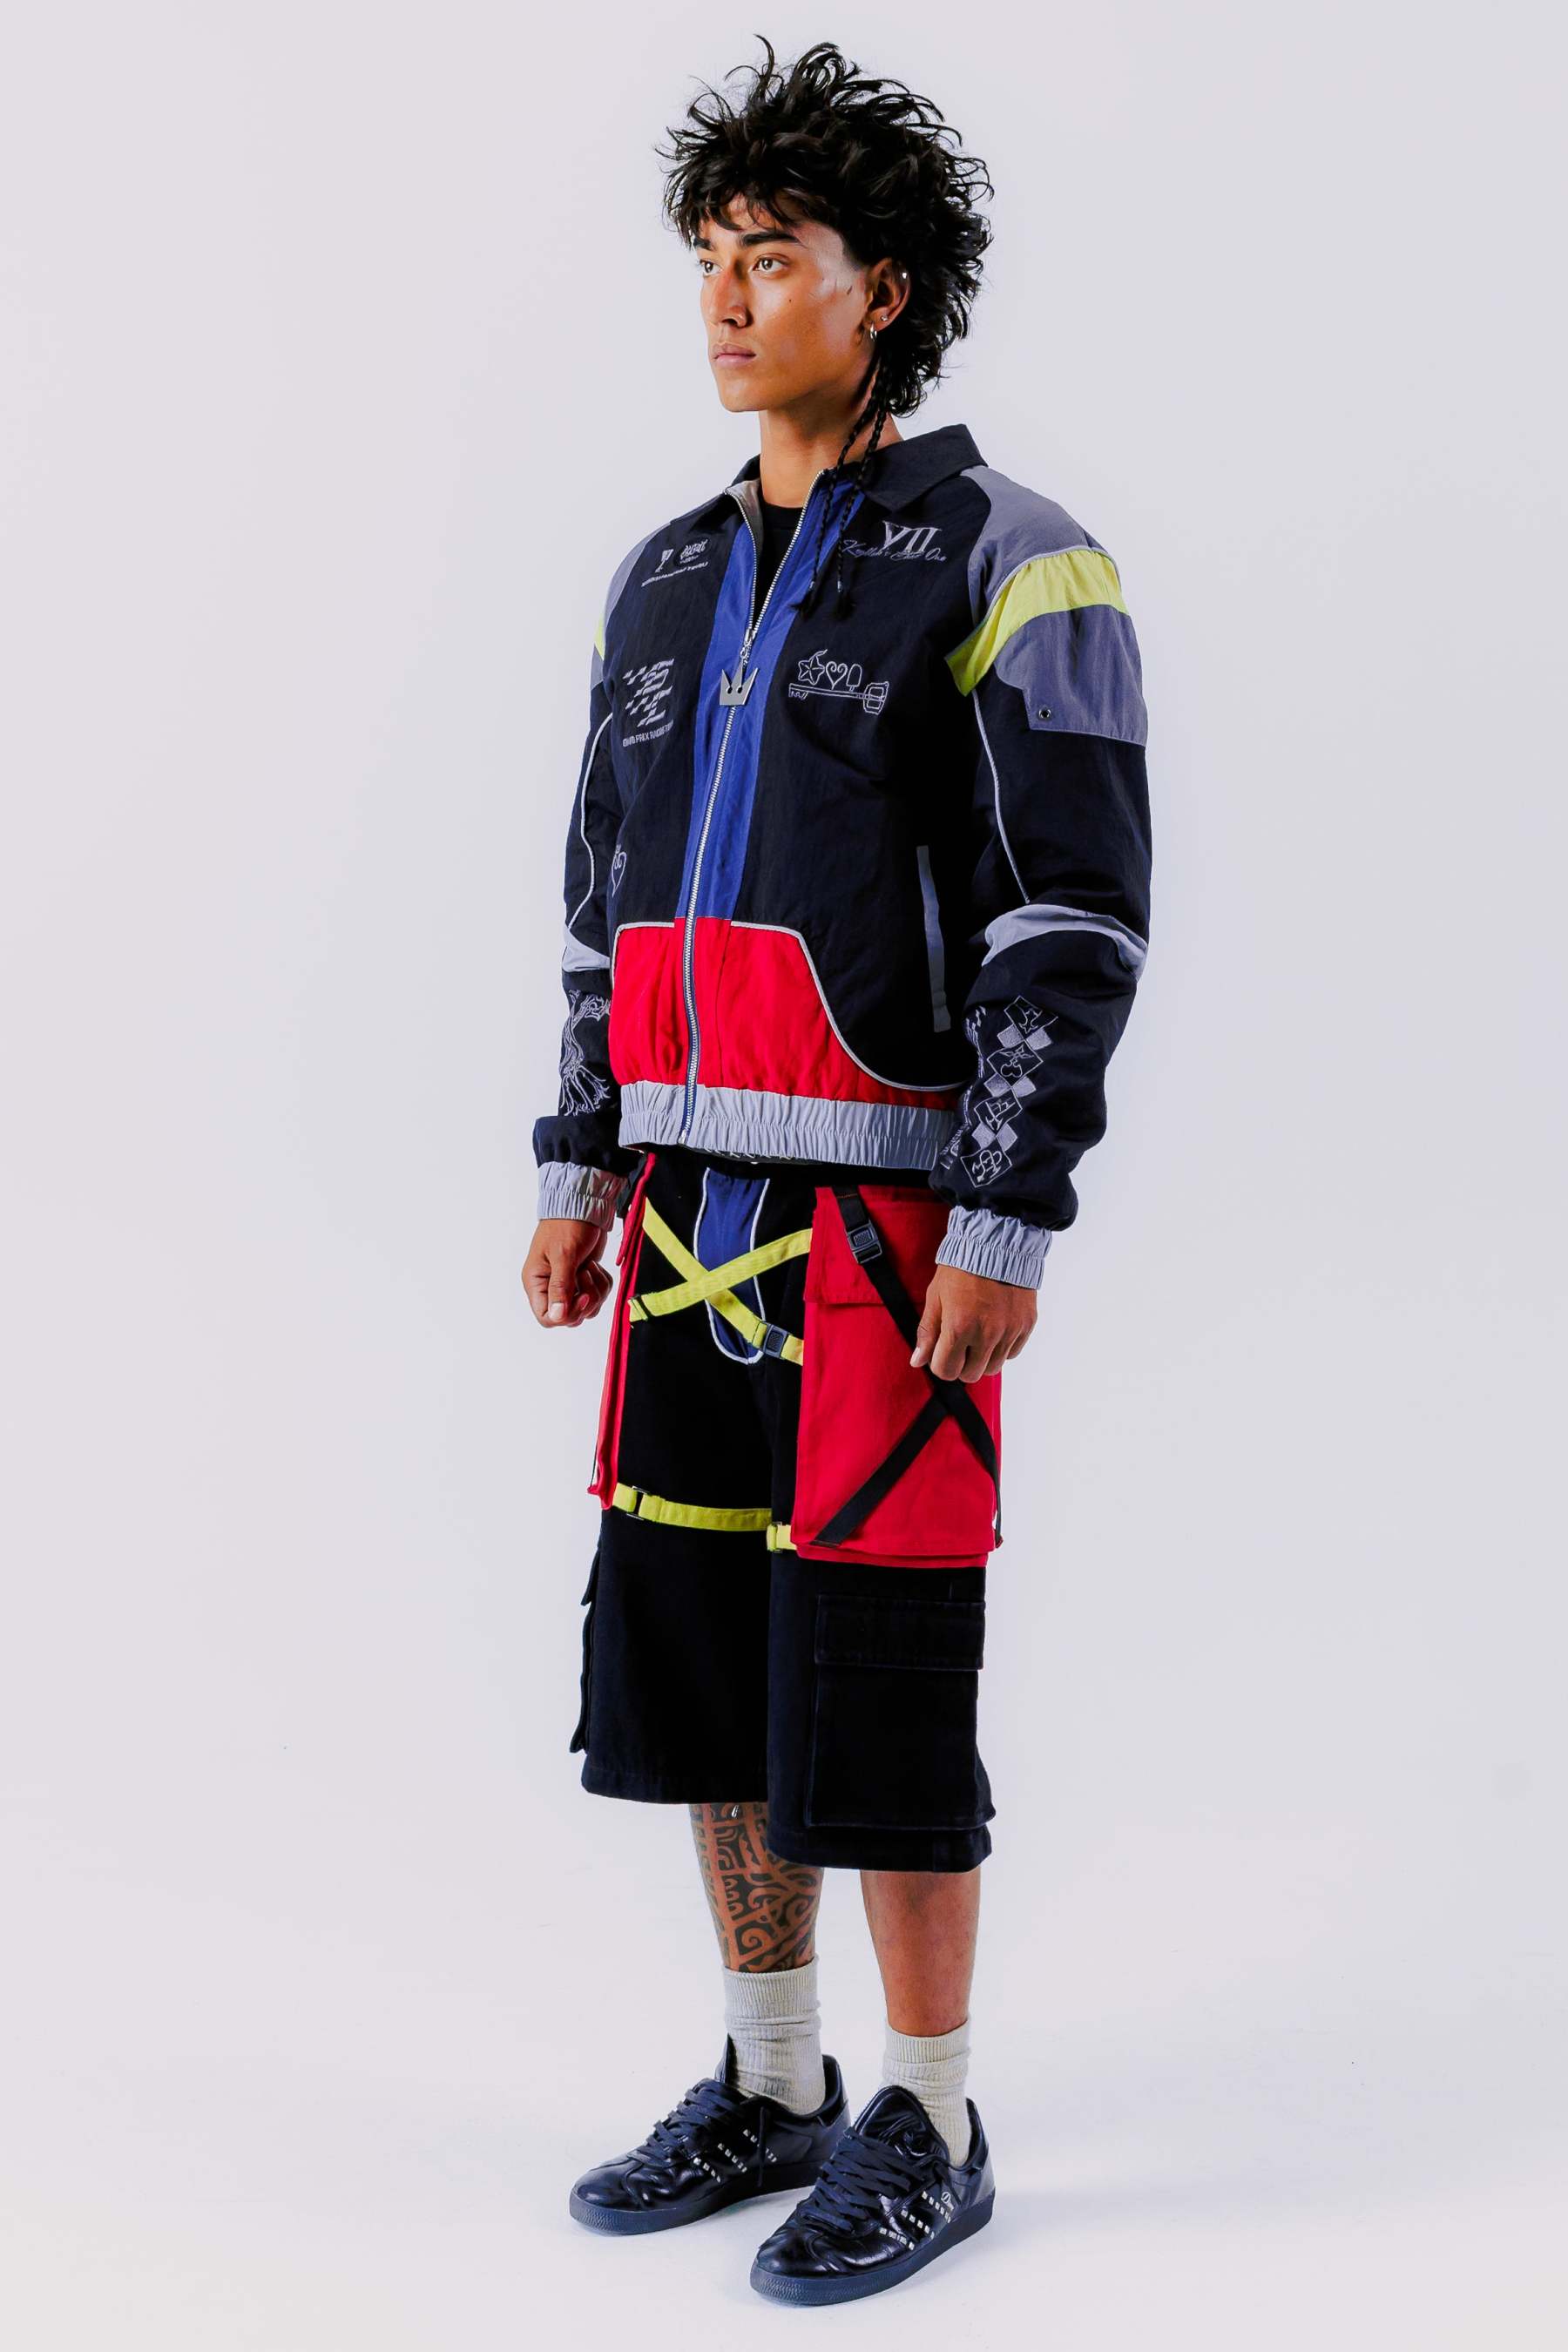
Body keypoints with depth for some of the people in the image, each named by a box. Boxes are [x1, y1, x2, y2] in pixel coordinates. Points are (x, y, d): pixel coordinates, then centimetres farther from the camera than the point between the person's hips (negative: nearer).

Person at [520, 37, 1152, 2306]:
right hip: (701, 1217, 7)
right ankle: (770, 2092, 25)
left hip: (891, 1218, -7)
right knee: (699, 1648, 11)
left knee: (877, 1680, -4)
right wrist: (583, 1168, 13)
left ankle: (928, 2135, 13)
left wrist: (1009, 1225, -19)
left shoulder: (1010, 560, -8)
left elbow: (1078, 911, -13)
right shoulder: (671, 580, 15)